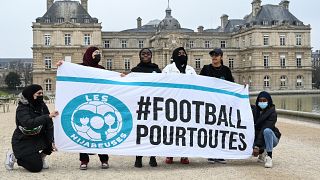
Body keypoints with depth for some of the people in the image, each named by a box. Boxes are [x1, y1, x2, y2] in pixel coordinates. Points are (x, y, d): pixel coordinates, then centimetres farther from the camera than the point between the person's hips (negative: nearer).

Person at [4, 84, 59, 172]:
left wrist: (52, 141, -22)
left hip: (38, 138, 6)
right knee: (37, 167, -14)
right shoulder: (22, 108, -20)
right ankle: (14, 156, 11)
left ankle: (40, 157, 9)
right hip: (23, 142, -6)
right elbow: (29, 123, -39)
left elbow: (49, 125, -10)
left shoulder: (42, 106, -4)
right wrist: (48, 116, -43)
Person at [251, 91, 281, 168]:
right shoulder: (255, 110, 1)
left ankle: (269, 157, -28)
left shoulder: (272, 113, -17)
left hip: (272, 139, -5)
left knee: (267, 131, -35)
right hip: (258, 137, 5)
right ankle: (262, 152, 4)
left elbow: (264, 129, -27)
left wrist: (257, 146, -34)